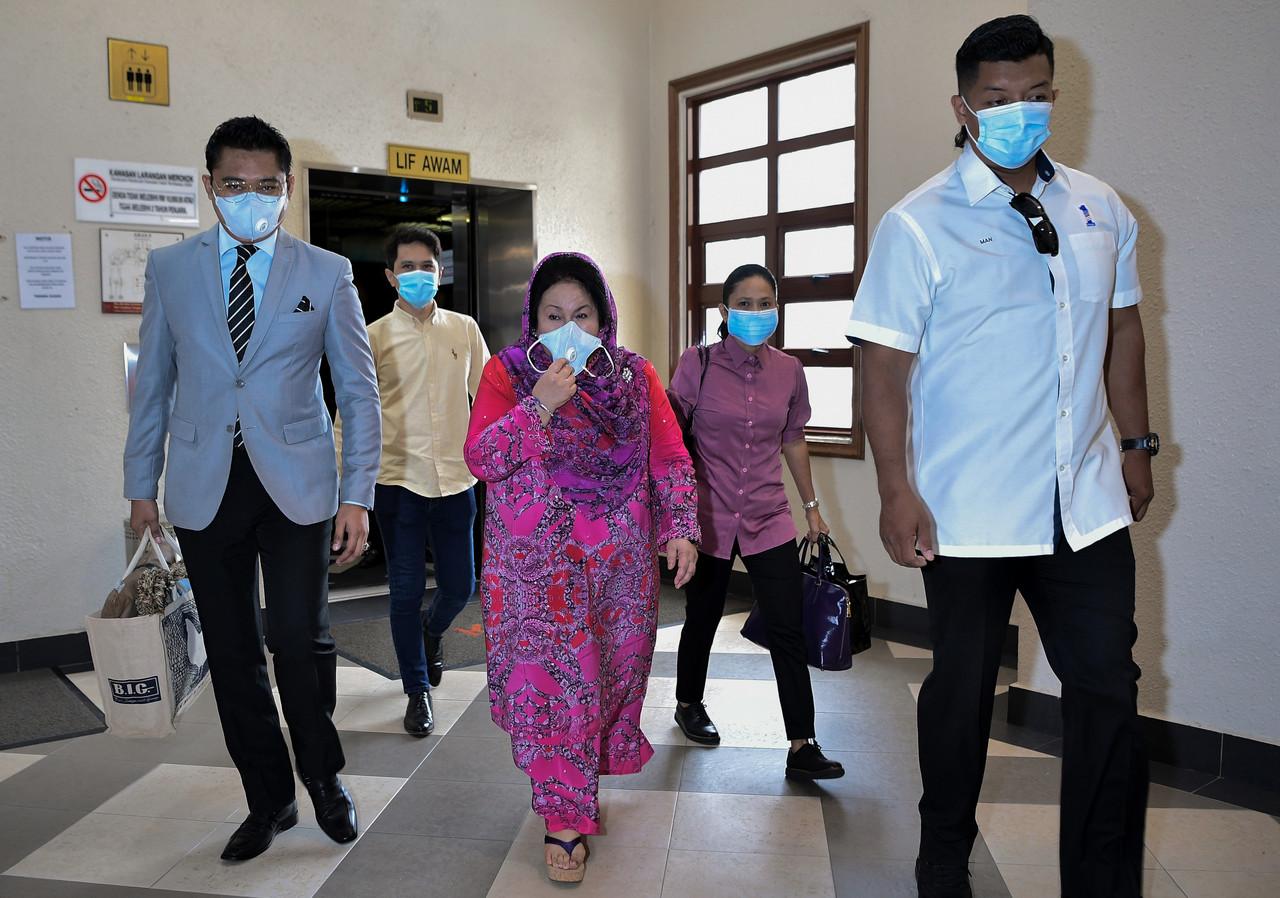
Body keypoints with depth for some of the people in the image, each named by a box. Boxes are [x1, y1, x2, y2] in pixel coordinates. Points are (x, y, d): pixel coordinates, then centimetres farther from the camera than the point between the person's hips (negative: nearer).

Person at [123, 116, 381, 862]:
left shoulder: (326, 273, 2)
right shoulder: (170, 268, 7)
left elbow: (360, 390, 1)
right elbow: (153, 382, 12)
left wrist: (357, 494, -4)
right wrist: (142, 480, 10)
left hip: (296, 480, -2)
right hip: (206, 485, 2)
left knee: (300, 638, -6)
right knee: (232, 652, 7)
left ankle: (323, 776, 21)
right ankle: (269, 799, 25)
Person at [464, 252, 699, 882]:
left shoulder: (634, 376, 6)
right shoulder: (507, 372, 0)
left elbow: (670, 458, 6)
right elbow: (481, 459, -9)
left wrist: (680, 528, -5)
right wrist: (540, 405, -19)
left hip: (620, 560, 3)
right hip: (536, 561, -2)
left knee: (614, 669, 9)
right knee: (550, 675, -7)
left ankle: (584, 781, 35)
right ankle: (565, 818, 6)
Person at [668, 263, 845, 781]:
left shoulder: (788, 370, 2)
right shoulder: (698, 363, -8)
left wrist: (811, 504, 17)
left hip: (768, 517, 2)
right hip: (709, 516, -2)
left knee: (789, 629, -2)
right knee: (703, 618, 15)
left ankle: (802, 748, 5)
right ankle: (688, 704, 41)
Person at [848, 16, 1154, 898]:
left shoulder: (1099, 207, 7)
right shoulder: (918, 225, -8)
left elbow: (1122, 329, 17)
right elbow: (885, 367, -11)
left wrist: (1137, 443, 15)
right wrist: (897, 492, -15)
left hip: (1088, 506, 4)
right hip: (970, 515, -4)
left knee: (1110, 695, 8)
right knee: (962, 693, 12)